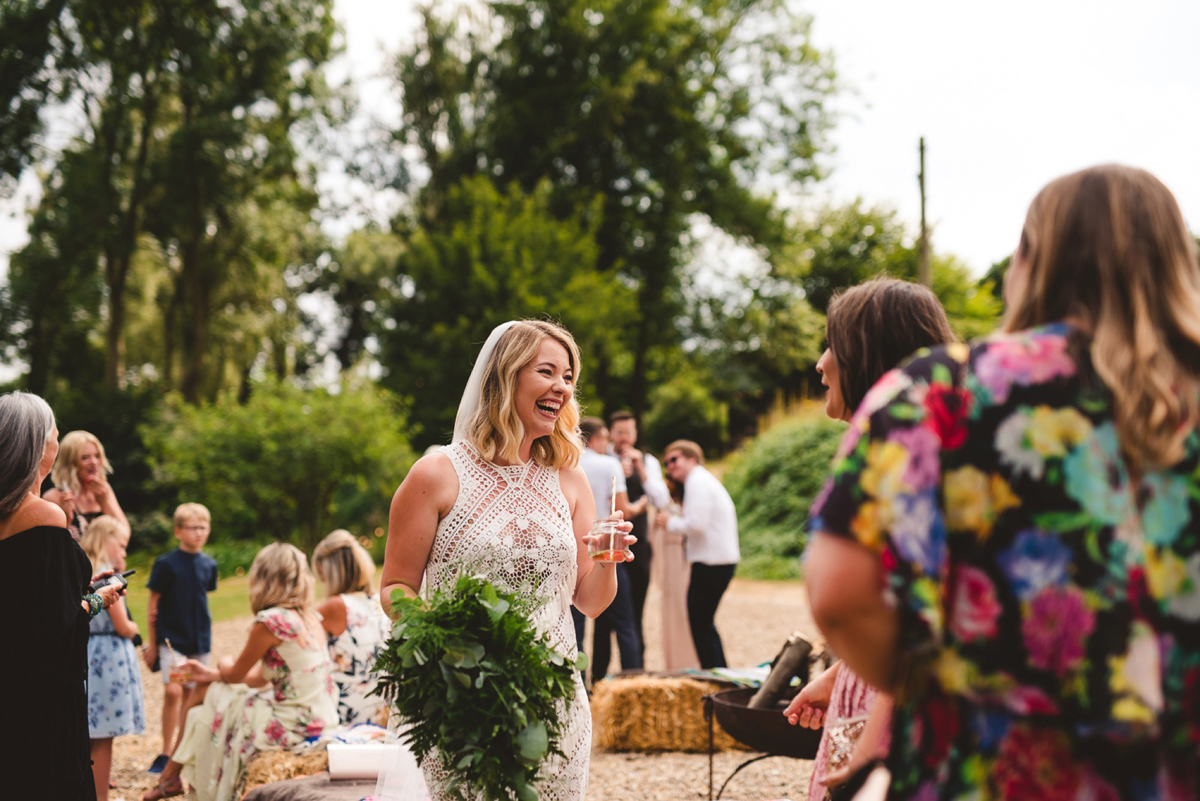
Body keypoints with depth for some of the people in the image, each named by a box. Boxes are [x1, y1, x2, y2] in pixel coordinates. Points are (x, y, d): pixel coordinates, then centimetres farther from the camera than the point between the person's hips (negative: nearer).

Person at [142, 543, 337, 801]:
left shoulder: (270, 621, -18)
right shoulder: (309, 618, 7)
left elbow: (235, 675, -3)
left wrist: (224, 666, 20)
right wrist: (212, 675, 23)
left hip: (292, 726, -8)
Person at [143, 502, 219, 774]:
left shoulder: (208, 565, 4)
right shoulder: (166, 564, -8)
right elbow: (153, 604, -4)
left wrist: (204, 633, 12)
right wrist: (151, 643, -3)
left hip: (199, 639, 4)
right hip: (171, 637, -4)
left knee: (191, 695, 8)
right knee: (172, 691, -16)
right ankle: (166, 753, -8)